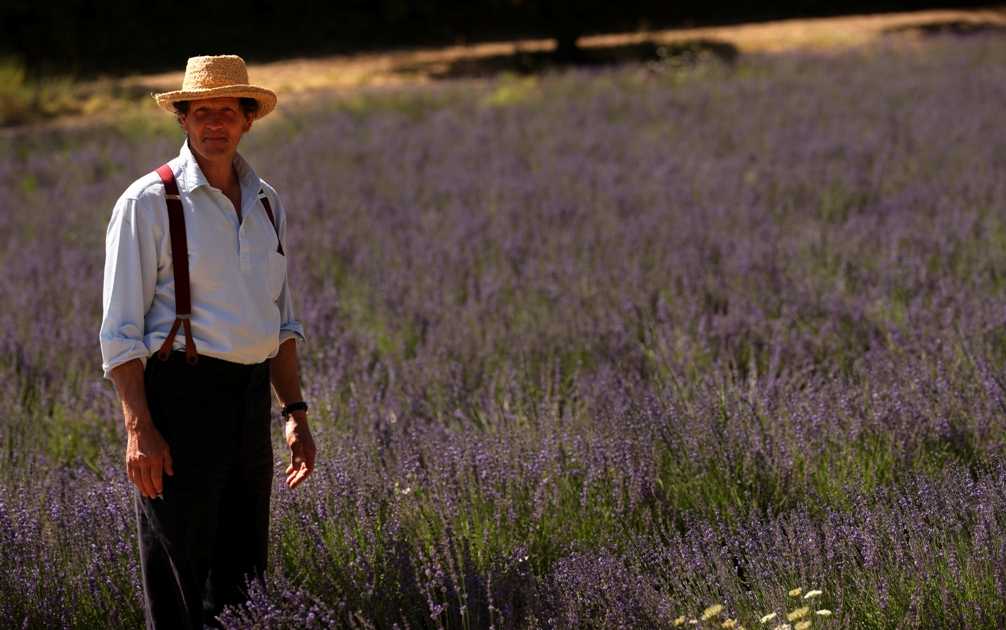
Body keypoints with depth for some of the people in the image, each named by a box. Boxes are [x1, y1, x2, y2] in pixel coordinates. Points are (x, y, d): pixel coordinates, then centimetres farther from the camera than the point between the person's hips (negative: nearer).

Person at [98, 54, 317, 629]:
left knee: (242, 575, 11)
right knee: (178, 582, -4)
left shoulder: (266, 203, 13)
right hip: (180, 396, -7)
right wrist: (139, 428, -18)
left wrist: (296, 414, 12)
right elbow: (120, 328, -10)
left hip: (251, 399, 7)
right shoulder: (149, 202, -7)